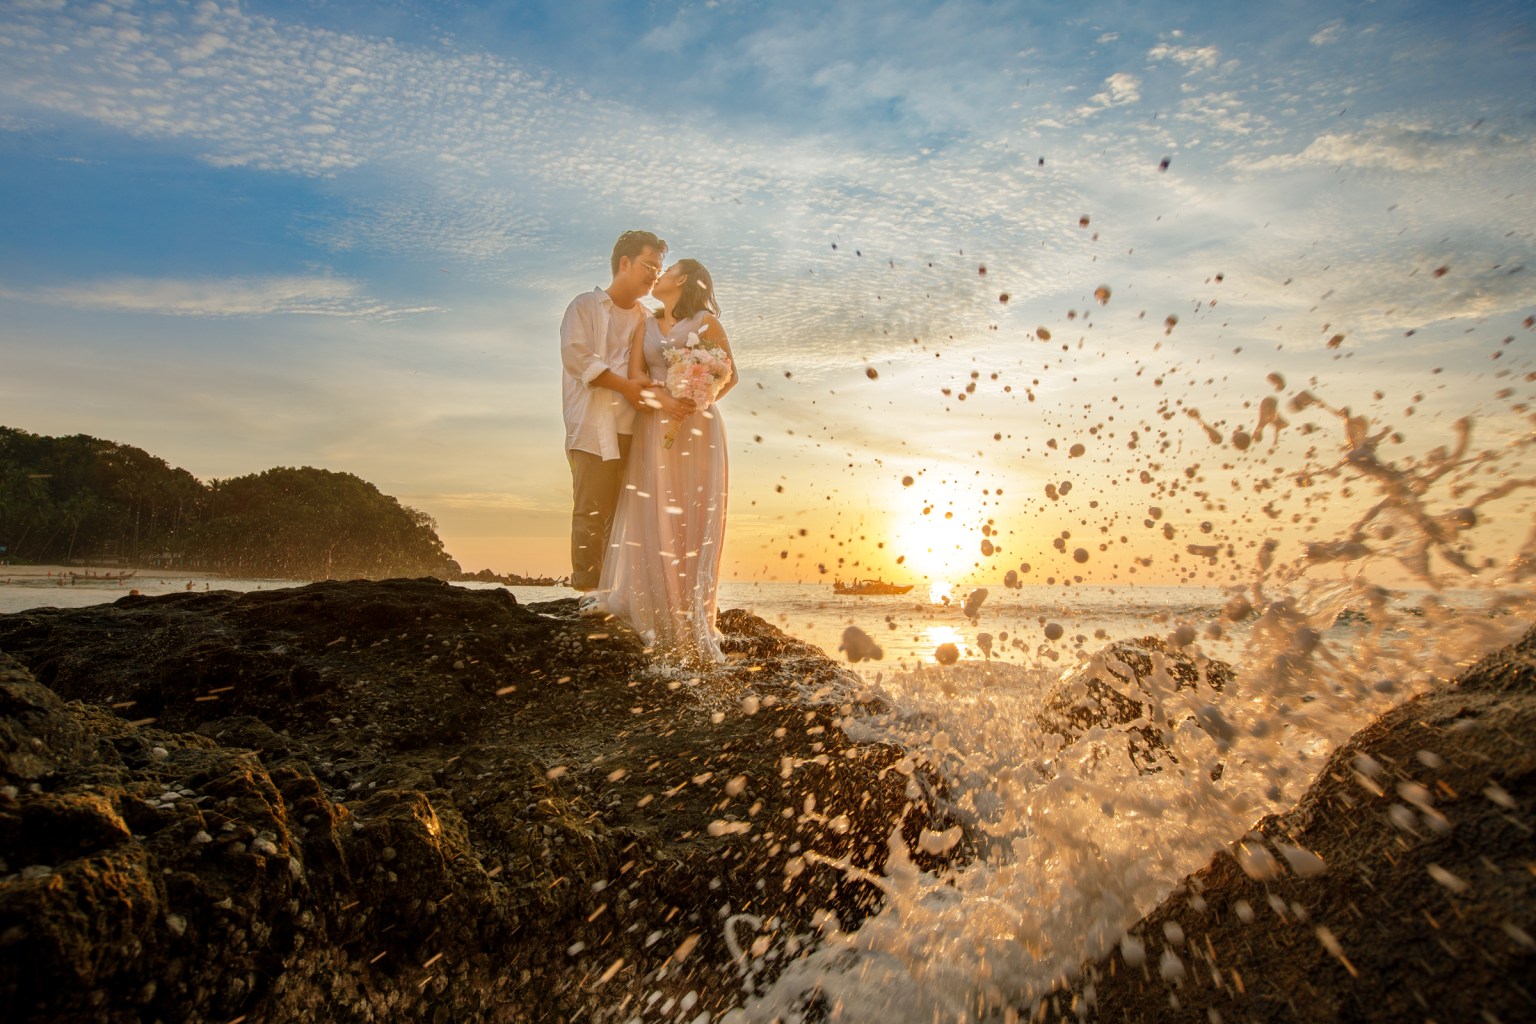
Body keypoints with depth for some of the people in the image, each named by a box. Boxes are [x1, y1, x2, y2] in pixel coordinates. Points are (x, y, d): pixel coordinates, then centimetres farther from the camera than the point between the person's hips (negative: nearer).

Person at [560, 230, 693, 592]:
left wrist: (662, 399, -10)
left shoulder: (646, 319, 21)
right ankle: (587, 590, -3)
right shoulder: (586, 306, 7)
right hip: (596, 429, -5)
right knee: (592, 512, -7)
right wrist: (626, 386, -12)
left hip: (635, 429, 5)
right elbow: (575, 356, -8)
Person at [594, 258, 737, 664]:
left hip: (696, 430, -4)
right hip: (653, 430, 4)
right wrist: (666, 394, -15)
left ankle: (693, 627, 1)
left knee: (690, 522, -4)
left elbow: (729, 375, -1)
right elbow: (635, 375, 5)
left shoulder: (706, 321, 2)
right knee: (653, 521, -1)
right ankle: (662, 624, 7)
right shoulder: (647, 324, 15)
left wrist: (692, 404, -15)